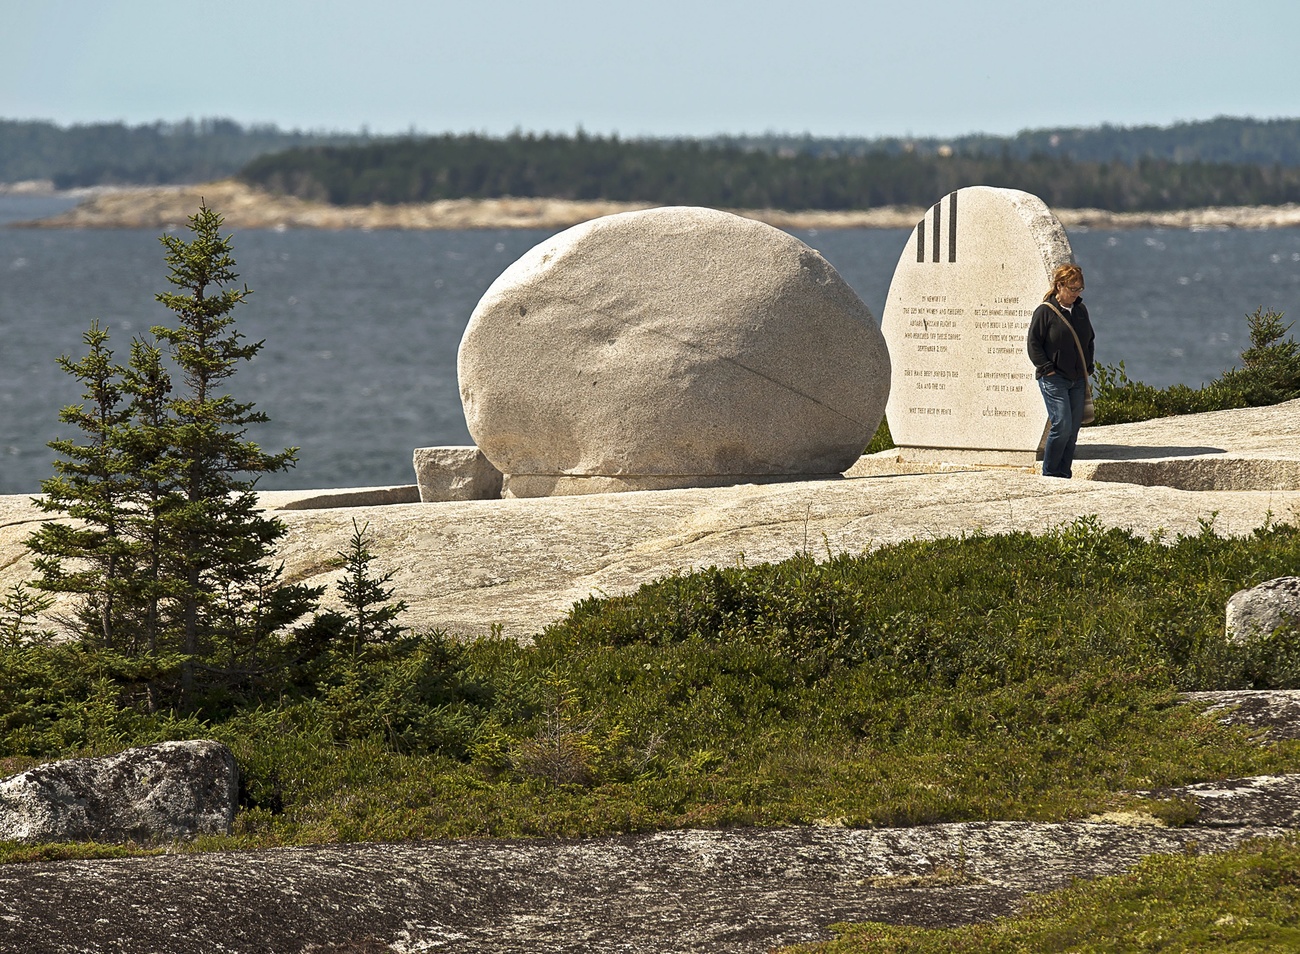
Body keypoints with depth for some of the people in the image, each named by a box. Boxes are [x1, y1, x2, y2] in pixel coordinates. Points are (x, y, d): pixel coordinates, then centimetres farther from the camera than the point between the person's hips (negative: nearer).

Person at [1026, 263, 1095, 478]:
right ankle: (1049, 474, -3)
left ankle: (1064, 473, 11)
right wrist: (1048, 369, -12)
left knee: (1073, 429, 5)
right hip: (1054, 379, -6)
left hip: (1078, 380, 6)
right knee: (1062, 425, -14)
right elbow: (1033, 344, -6)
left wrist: (1088, 368, 12)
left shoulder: (1081, 310, 13)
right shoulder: (1044, 311, -6)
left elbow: (1089, 341, 23)